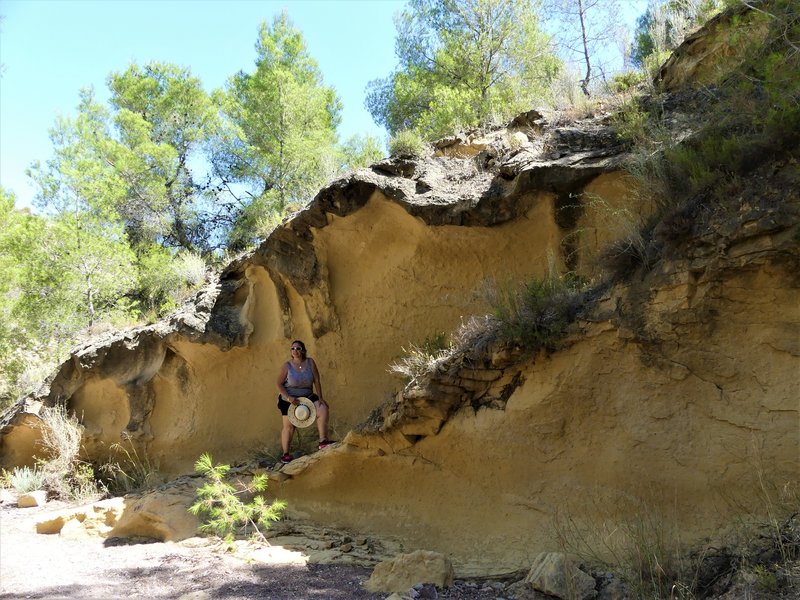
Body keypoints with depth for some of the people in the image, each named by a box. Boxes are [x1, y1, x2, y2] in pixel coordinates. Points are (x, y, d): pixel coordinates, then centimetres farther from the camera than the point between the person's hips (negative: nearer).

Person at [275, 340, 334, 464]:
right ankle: (285, 454, 12)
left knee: (323, 409, -20)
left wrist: (320, 398, -7)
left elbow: (316, 381, -4)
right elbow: (279, 384, -10)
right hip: (289, 399, -2)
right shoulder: (287, 366, -11)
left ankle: (323, 441, -16)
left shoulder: (310, 362, -6)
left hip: (307, 397, 2)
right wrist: (288, 397, -22)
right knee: (289, 425, -1)